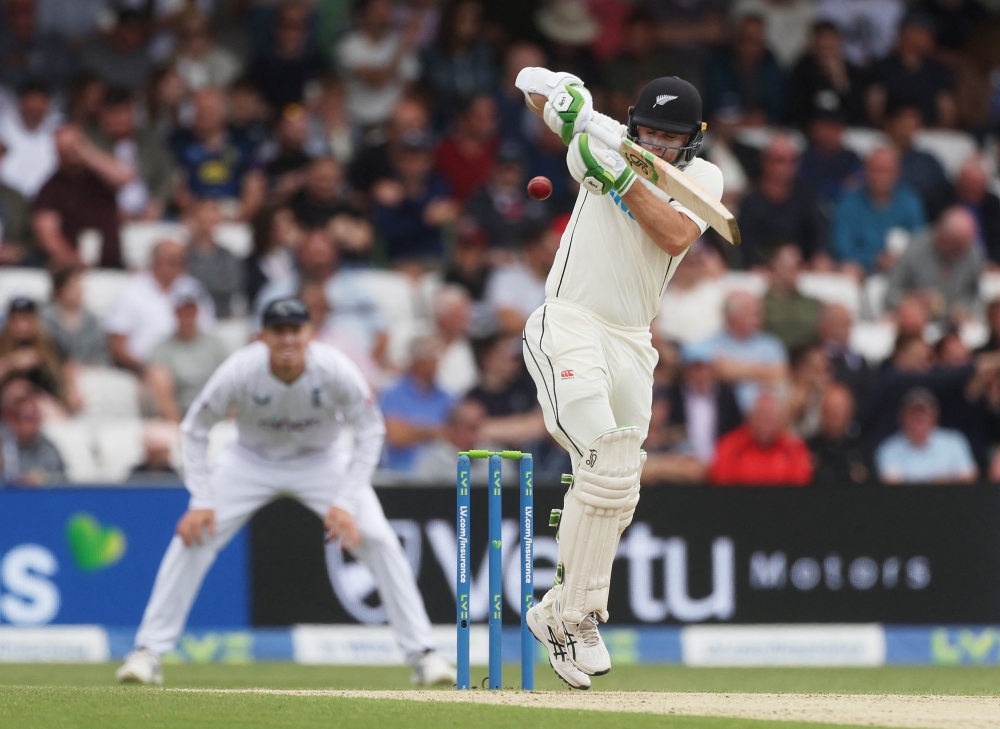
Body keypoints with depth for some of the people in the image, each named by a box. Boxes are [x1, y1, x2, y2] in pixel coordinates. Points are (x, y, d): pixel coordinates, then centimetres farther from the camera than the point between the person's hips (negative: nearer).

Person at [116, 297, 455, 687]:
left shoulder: (335, 370, -29)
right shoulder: (240, 370, -29)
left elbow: (369, 431, -15)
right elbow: (196, 429, -14)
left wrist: (346, 502, -23)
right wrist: (201, 502, -21)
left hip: (322, 461, 0)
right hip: (251, 461, 0)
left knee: (379, 541, -13)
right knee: (193, 536, -15)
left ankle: (422, 654, -3)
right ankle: (148, 651, -6)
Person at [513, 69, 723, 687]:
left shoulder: (703, 177, 3)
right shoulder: (608, 140, 0)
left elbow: (676, 235, -16)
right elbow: (531, 81, 5)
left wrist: (621, 175, -22)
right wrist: (560, 95, -17)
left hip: (632, 344, 5)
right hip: (569, 327, -5)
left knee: (617, 494, 7)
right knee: (605, 463, -22)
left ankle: (558, 612, 24)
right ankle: (576, 617, -17)